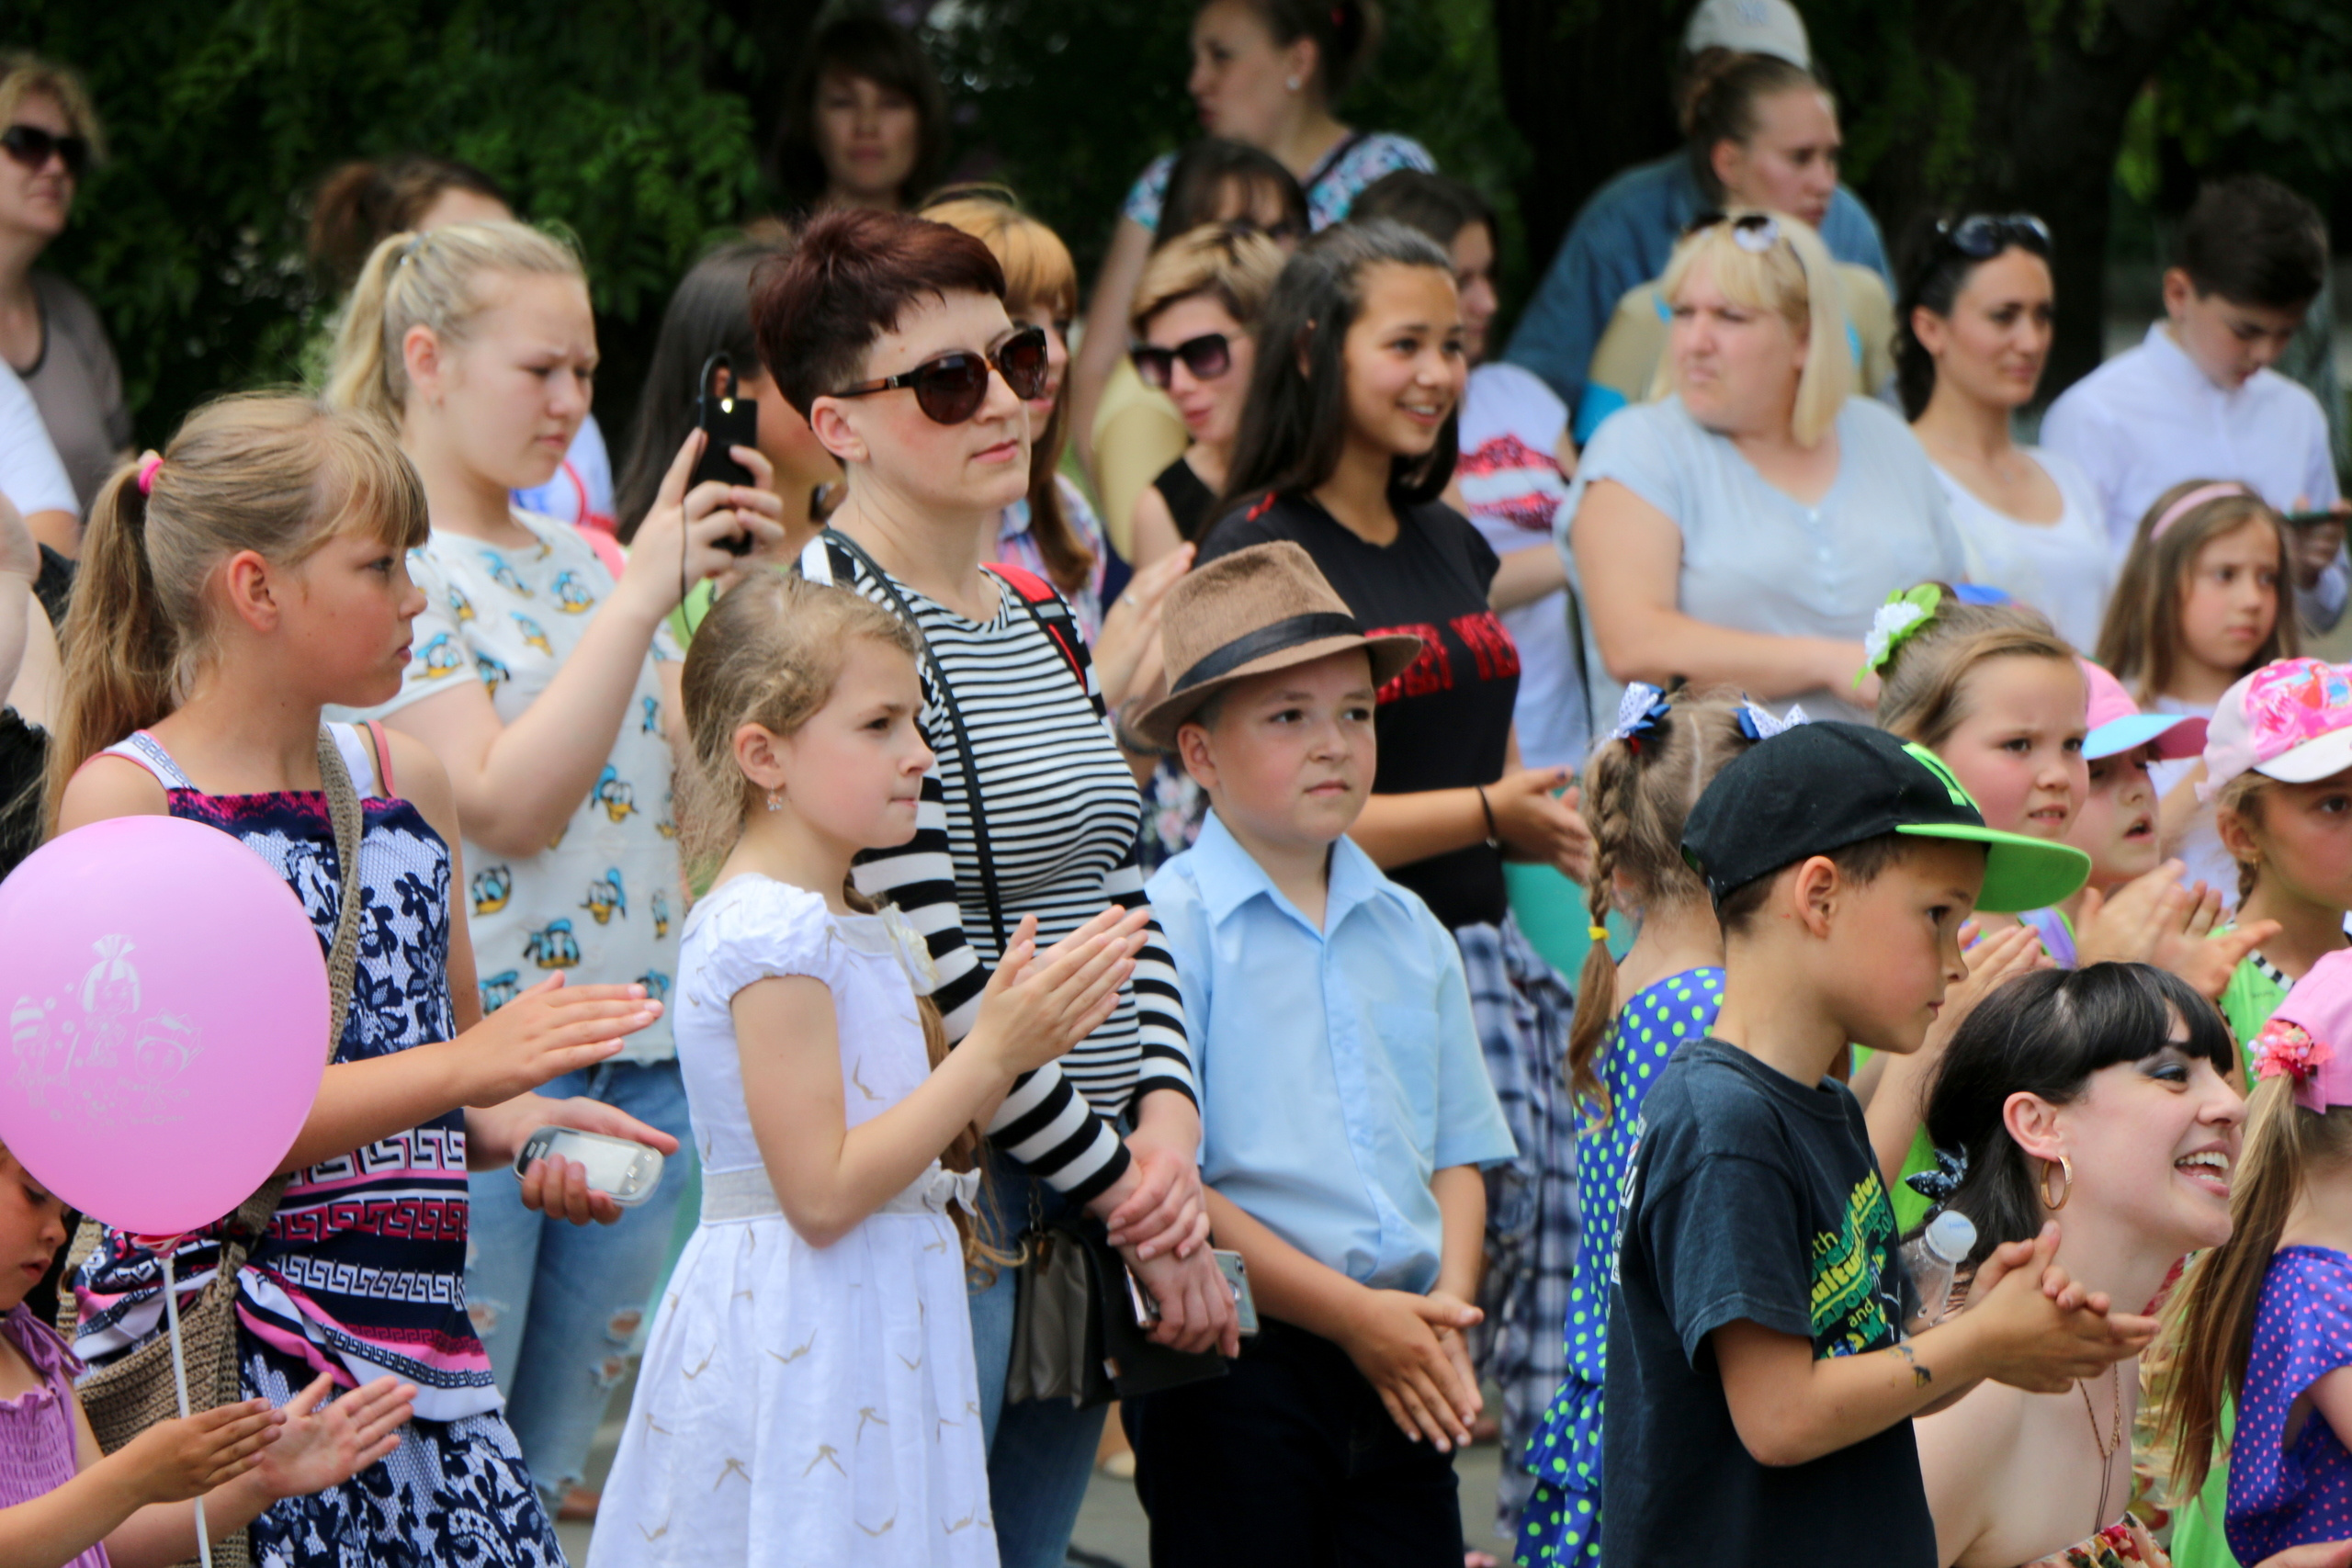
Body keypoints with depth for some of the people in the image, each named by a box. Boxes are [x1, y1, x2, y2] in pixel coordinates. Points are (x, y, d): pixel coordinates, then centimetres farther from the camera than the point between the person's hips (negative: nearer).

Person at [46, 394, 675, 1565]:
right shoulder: (123, 798, -5)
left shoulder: (406, 783, 15)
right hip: (217, 1357, -6)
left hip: (415, 1331, 6)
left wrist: (523, 1129, 2)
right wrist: (466, 1066, -20)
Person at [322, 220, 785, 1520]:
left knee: (551, 1469, 11)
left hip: (640, 1061, 7)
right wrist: (640, 595, -19)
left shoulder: (579, 561, 14)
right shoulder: (392, 570, -8)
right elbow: (506, 803, -18)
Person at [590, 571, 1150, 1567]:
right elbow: (822, 1191, -19)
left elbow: (929, 1142, 18)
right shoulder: (766, 930, -15)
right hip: (797, 1332, -9)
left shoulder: (868, 930, 14)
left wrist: (1018, 1037, 3)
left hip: (884, 1322, 9)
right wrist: (991, 1053, -17)